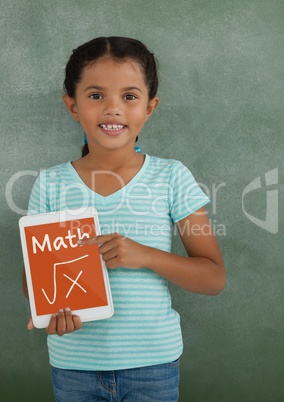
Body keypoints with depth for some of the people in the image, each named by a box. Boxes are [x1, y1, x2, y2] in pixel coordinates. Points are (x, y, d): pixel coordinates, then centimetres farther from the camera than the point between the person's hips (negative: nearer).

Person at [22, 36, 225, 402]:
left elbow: (214, 278, -5)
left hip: (153, 363, -1)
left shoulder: (172, 178, -7)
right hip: (73, 365, 1)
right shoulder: (50, 184, -4)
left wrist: (144, 255, -21)